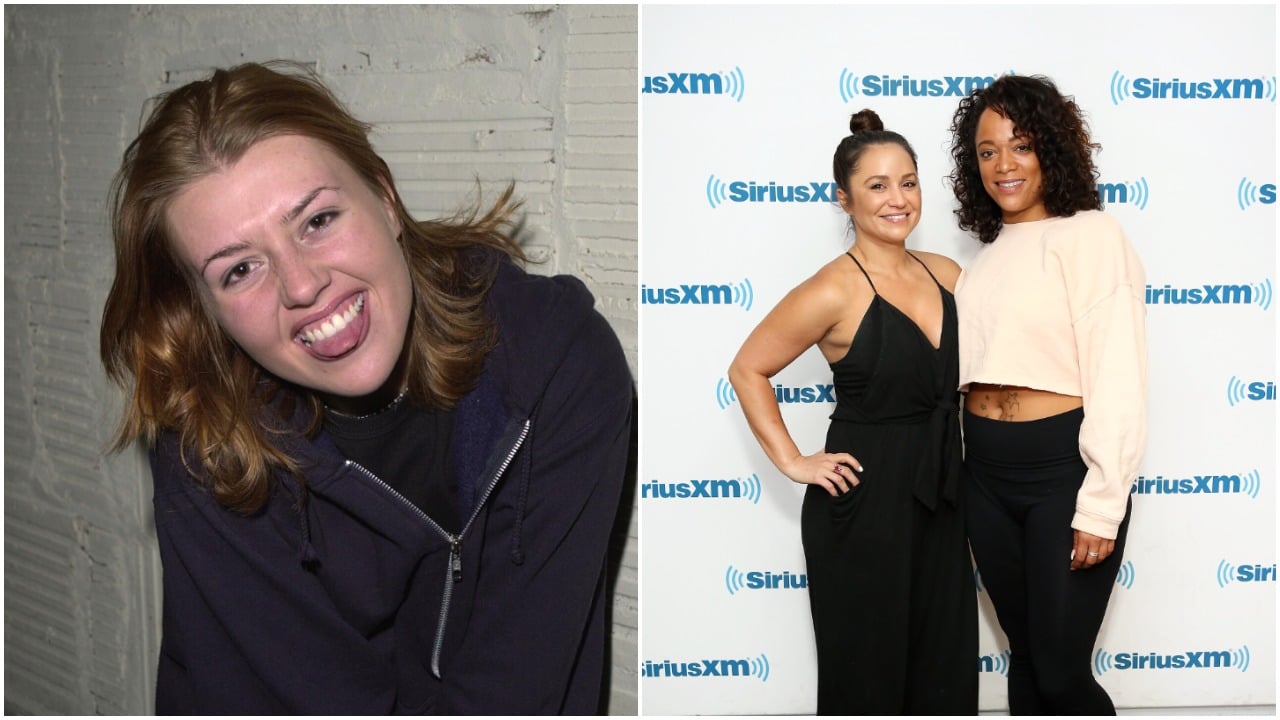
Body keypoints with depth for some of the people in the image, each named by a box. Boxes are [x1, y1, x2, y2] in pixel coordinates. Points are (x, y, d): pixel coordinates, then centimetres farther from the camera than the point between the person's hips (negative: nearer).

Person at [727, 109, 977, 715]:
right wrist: (793, 462, -11)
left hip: (939, 503, 6)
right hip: (863, 505, -6)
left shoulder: (946, 274, 4)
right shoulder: (833, 291, -14)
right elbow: (747, 371, -8)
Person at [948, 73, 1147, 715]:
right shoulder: (986, 256, 13)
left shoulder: (1088, 235, -9)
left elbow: (1117, 379, -15)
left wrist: (1101, 507, -17)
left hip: (1063, 469, -7)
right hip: (986, 473, 7)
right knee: (1024, 653, 15)